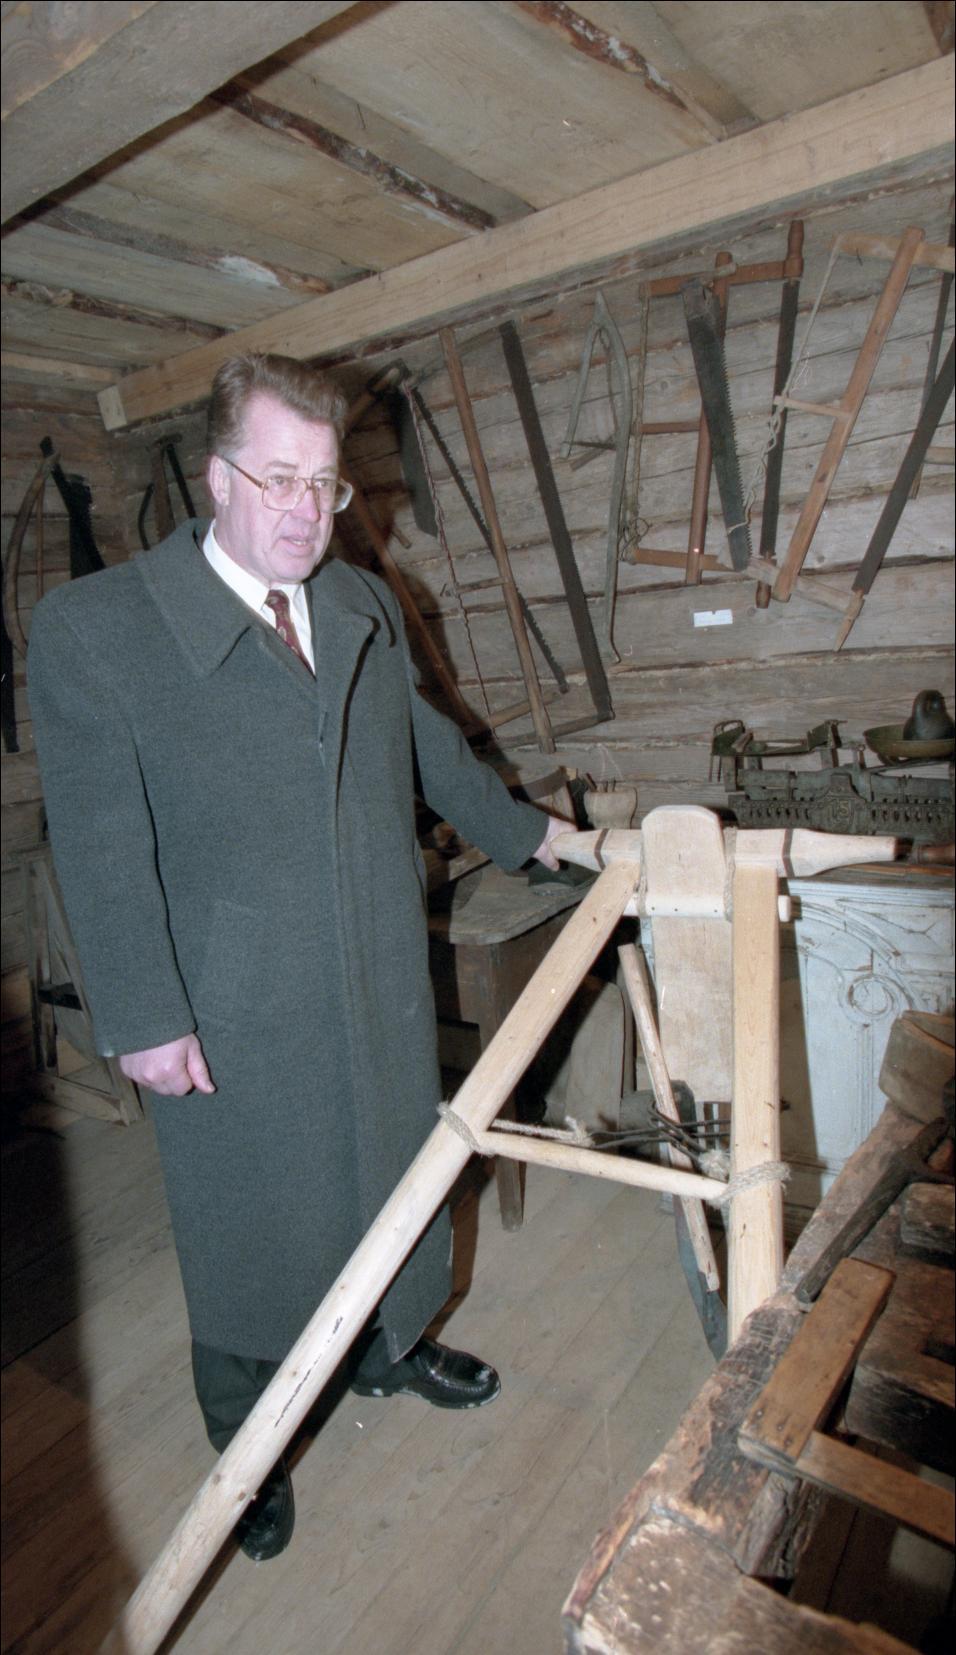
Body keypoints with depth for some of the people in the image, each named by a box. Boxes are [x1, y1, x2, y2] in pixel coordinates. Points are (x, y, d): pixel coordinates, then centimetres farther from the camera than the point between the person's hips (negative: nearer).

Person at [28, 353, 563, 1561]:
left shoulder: (365, 606, 5)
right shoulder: (90, 626, -12)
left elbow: (428, 746, 17)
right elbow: (100, 846, -13)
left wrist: (528, 834, 23)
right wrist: (144, 1020, -14)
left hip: (384, 986, 5)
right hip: (234, 1017, -5)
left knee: (394, 1175, 23)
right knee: (246, 1224, 15)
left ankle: (390, 1344, 53)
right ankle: (246, 1446, 42)